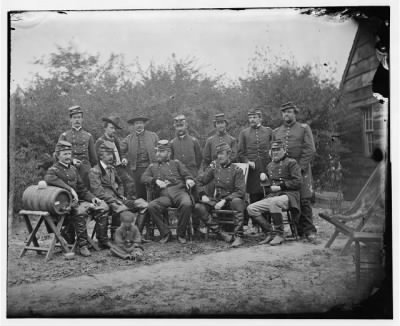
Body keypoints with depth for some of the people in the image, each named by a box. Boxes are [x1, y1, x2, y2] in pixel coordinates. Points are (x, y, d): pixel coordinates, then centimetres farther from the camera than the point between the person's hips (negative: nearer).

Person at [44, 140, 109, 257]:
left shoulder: (73, 169, 18)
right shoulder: (54, 170, -5)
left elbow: (82, 189, 21)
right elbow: (49, 178, -31)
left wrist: (92, 198, 2)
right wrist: (70, 189, -34)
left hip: (76, 200, 8)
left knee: (103, 207, -5)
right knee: (80, 210, -37)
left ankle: (103, 241, -2)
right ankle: (82, 245, -27)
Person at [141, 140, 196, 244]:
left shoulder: (176, 163, 22)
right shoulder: (153, 166, 26)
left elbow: (187, 174, 13)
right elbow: (144, 178, 12)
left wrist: (189, 180, -12)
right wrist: (156, 180, -6)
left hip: (179, 191, -1)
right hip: (164, 196, 2)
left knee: (187, 204, -35)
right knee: (151, 206, -29)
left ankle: (181, 234, -16)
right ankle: (165, 233, -12)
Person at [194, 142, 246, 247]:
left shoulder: (237, 170, -5)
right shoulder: (214, 168, 7)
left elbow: (240, 191, -11)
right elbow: (199, 181, 10)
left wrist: (224, 200, -21)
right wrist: (202, 195, -8)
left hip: (231, 200, -4)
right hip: (217, 200, 4)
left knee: (237, 201, -40)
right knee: (198, 207, -22)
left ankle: (238, 236, -33)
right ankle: (220, 233, -22)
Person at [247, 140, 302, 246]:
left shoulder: (291, 163, 3)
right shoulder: (270, 165, 23)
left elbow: (297, 182, -7)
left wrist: (280, 186, -12)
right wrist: (264, 178, 11)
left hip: (288, 195, -7)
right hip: (271, 196, 7)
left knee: (274, 202, -40)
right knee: (251, 208, -13)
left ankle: (279, 234, -24)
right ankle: (270, 233, -7)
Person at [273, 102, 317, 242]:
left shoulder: (304, 128, 5)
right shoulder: (276, 132, 15)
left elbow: (310, 150, -3)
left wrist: (300, 167, -11)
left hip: (301, 170, -3)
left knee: (304, 200, -8)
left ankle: (309, 231, -3)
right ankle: (299, 230, 9)